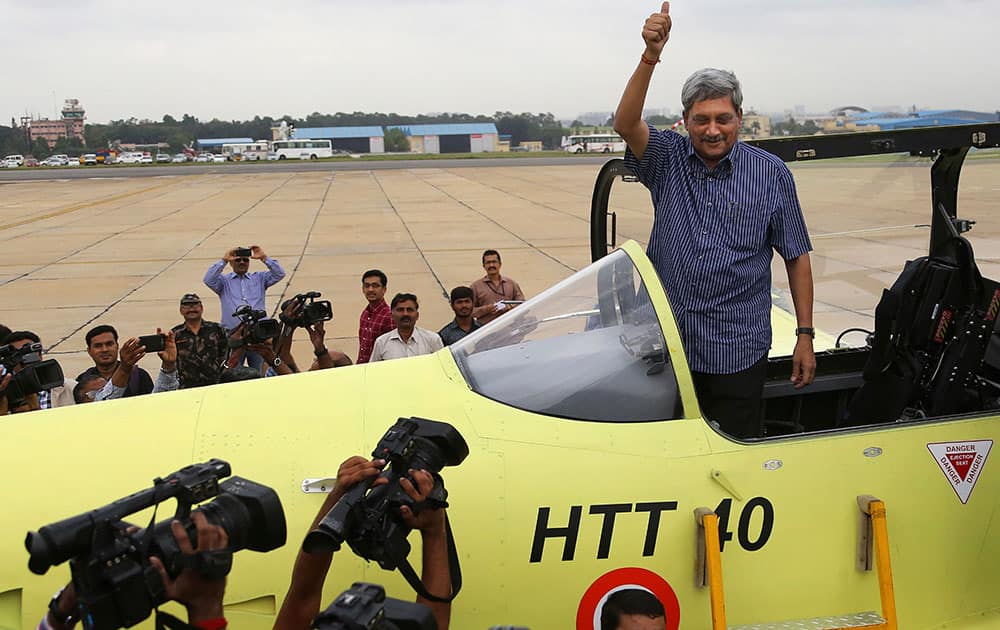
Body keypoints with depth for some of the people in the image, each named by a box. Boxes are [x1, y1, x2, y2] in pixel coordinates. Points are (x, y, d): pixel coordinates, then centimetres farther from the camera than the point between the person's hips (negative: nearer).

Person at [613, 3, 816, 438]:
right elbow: (626, 125, -18)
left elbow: (797, 257, 3)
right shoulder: (667, 160, 2)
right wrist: (650, 56, -32)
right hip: (666, 342, 2)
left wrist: (805, 336, -1)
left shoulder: (771, 174, 0)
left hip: (736, 351, -1)